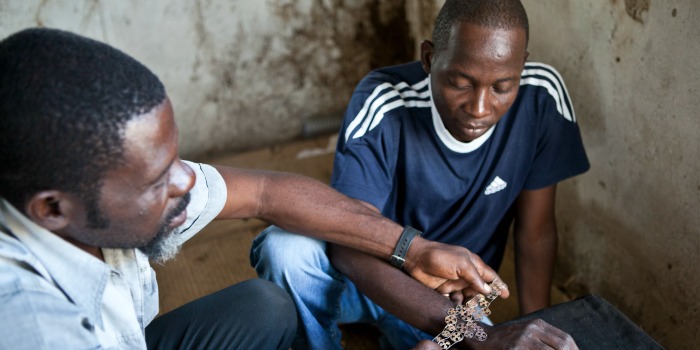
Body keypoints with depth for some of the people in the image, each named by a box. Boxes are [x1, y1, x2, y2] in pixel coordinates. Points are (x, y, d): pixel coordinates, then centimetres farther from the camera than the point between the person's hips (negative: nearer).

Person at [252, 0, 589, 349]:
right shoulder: (383, 104, -26)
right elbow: (350, 246, -37)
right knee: (284, 247, -33)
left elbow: (536, 230, -7)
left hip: (453, 299, 4)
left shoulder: (541, 97, -19)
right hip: (368, 277, -4)